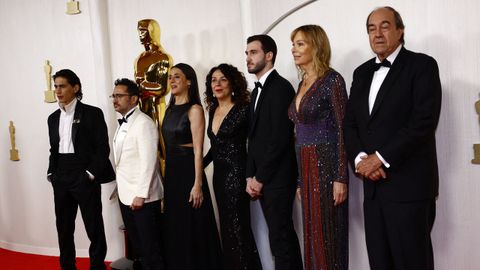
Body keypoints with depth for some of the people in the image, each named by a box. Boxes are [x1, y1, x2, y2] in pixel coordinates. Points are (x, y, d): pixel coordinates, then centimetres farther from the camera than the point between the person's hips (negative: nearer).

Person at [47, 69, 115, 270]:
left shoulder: (92, 113, -4)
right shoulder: (53, 118, 14)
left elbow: (103, 148, -8)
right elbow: (53, 149, 18)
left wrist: (90, 174, -14)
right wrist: (51, 173, 5)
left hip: (85, 177, -5)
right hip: (61, 180, 6)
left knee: (94, 228, 0)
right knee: (64, 228, 12)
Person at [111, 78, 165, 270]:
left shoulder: (143, 123, -13)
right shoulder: (122, 124, 13)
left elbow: (148, 162, -19)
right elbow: (122, 162, 13)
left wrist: (141, 195, -21)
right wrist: (121, 188, 8)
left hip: (142, 196, -8)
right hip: (125, 195, 8)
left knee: (150, 246, 2)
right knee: (136, 244, 16)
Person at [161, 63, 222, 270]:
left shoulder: (194, 109, -9)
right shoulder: (170, 109, 12)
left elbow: (198, 149, -14)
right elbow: (167, 145, 14)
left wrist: (198, 184, -19)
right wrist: (165, 173, 11)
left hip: (188, 171, -7)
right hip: (171, 171, 7)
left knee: (192, 227, 0)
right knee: (175, 226, 14)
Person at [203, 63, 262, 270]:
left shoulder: (243, 109, -11)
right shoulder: (213, 111, 11)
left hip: (236, 174, -7)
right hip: (218, 175, 7)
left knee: (238, 227, -3)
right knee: (227, 228, 13)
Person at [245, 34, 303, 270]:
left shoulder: (281, 87, -11)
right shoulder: (257, 91, 17)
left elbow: (279, 138, -18)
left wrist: (260, 178, -13)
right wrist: (250, 176, 6)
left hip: (276, 178, -9)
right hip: (261, 179, 9)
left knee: (280, 240, -6)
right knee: (283, 236, 14)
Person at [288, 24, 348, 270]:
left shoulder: (332, 80, -8)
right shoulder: (303, 84, 14)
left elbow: (343, 129, -13)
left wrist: (341, 178, -18)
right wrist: (299, 180, 15)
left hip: (326, 165, -8)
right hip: (305, 167, 8)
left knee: (328, 237, -1)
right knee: (312, 236, 12)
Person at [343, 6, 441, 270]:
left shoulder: (422, 65, -3)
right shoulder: (362, 72, 16)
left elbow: (424, 121, -14)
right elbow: (349, 123, 12)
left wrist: (381, 158, -15)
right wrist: (360, 158, -6)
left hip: (409, 184, -5)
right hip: (372, 184, 6)